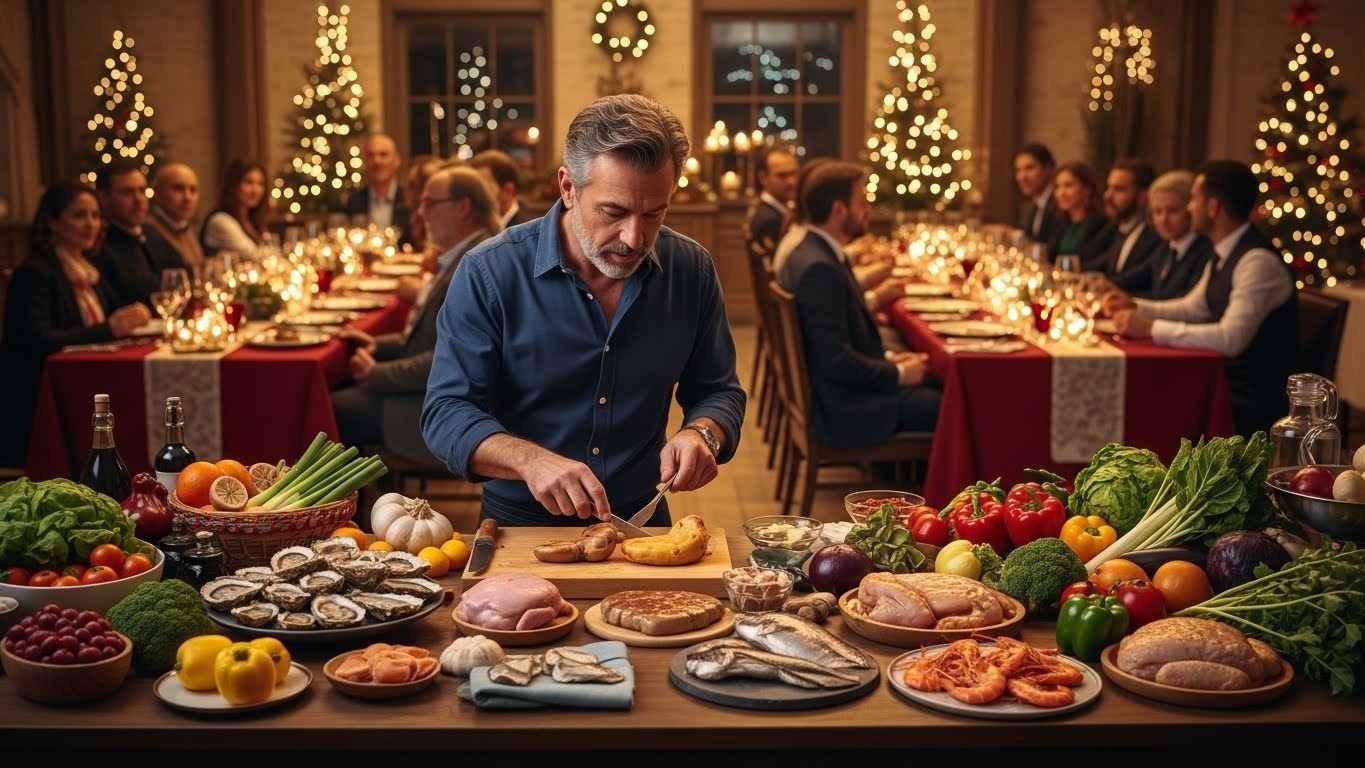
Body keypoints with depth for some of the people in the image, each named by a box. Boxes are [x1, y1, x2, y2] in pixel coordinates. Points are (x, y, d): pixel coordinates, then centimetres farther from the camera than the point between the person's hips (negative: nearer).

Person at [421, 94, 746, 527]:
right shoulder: (489, 274, -11)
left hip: (643, 522, 2)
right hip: (520, 525, -2)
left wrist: (700, 433, -14)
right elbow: (446, 413, -11)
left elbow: (718, 390, 9)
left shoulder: (692, 271, -1)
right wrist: (530, 460, -29)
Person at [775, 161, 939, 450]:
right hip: (844, 410, -10)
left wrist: (888, 358, 5)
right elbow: (835, 360, -26)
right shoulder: (819, 268, -24)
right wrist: (898, 374, -13)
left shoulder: (810, 253, 7)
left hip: (834, 394, 10)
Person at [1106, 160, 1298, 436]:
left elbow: (1231, 338, -30)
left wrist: (1152, 328, -27)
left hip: (1257, 403, -8)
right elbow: (1192, 308, 21)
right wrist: (1137, 307, 6)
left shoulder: (1258, 261, -22)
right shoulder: (1224, 255, 7)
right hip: (1229, 384, 8)